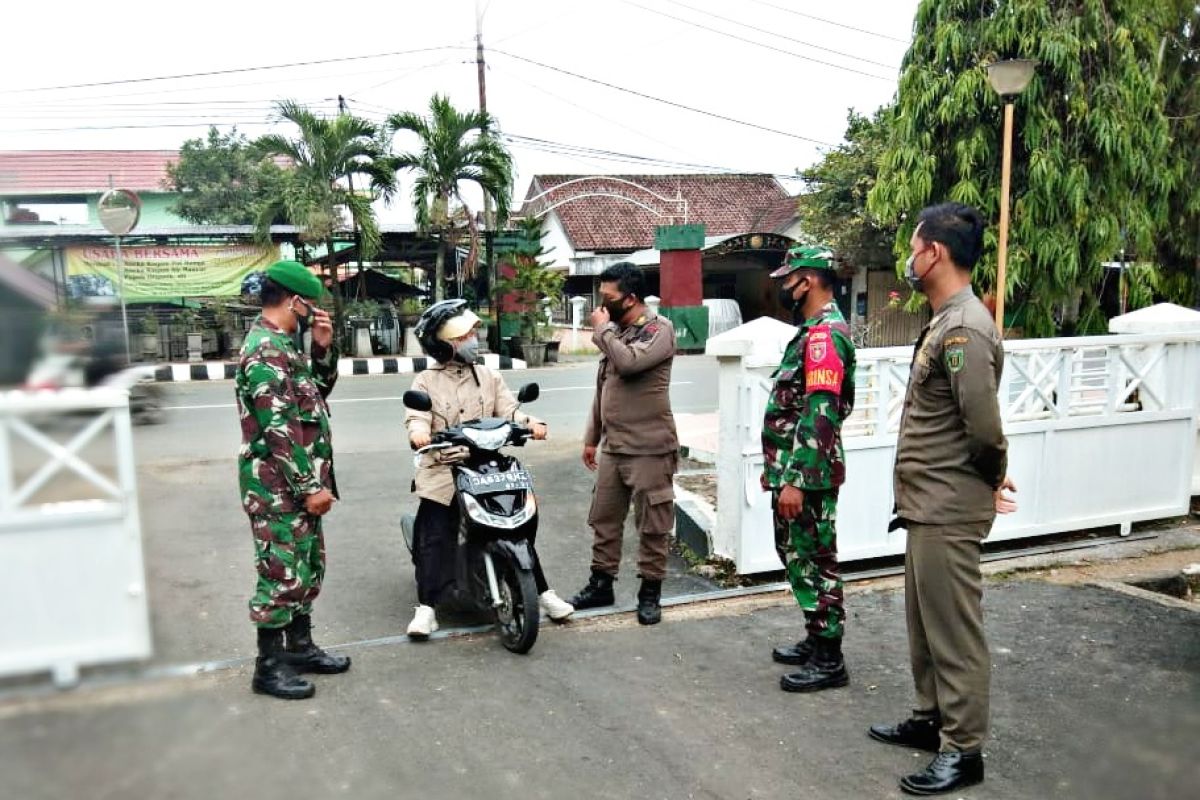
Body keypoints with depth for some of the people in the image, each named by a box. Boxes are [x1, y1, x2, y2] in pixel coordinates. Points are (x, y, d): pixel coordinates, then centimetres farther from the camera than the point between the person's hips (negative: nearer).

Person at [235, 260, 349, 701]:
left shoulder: (283, 344, 12)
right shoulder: (265, 351, -19)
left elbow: (320, 388, 23)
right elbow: (279, 430, -24)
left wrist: (324, 348, 5)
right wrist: (310, 487, -21)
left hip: (300, 483, 10)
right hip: (279, 487, -10)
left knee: (307, 568, 18)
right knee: (281, 575, -1)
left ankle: (300, 647, 31)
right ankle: (269, 667, 12)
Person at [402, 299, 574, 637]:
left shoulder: (489, 377, 13)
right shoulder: (426, 382, 3)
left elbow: (508, 409, 1)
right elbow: (416, 417, -11)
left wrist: (530, 422, -22)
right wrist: (418, 431, -36)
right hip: (443, 473, -3)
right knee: (435, 539, -10)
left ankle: (543, 593, 11)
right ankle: (426, 607, -5)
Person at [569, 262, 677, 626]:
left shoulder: (659, 328, -9)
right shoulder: (615, 332, 14)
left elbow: (629, 363, -28)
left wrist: (603, 328, -13)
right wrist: (592, 436, 20)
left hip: (649, 449, -7)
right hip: (612, 447, 8)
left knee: (652, 525, 3)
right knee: (604, 520, 13)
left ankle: (650, 591, 16)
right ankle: (601, 583, 26)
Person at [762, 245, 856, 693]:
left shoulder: (825, 334, -18)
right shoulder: (813, 331, 16)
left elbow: (819, 415, -25)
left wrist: (795, 481, -27)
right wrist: (778, 468, 23)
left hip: (807, 477, -10)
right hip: (794, 471, 10)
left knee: (814, 562, -2)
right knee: (799, 558, 18)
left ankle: (829, 661, 9)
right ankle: (816, 641, 30)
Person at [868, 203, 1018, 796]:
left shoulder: (964, 329, -20)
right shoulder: (944, 322, 12)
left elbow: (985, 429, -23)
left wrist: (992, 480, -5)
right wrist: (987, 481, 10)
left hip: (948, 511, -10)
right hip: (927, 505, 10)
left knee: (953, 628, 1)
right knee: (925, 621, 19)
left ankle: (963, 749, 14)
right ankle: (930, 719, 34)